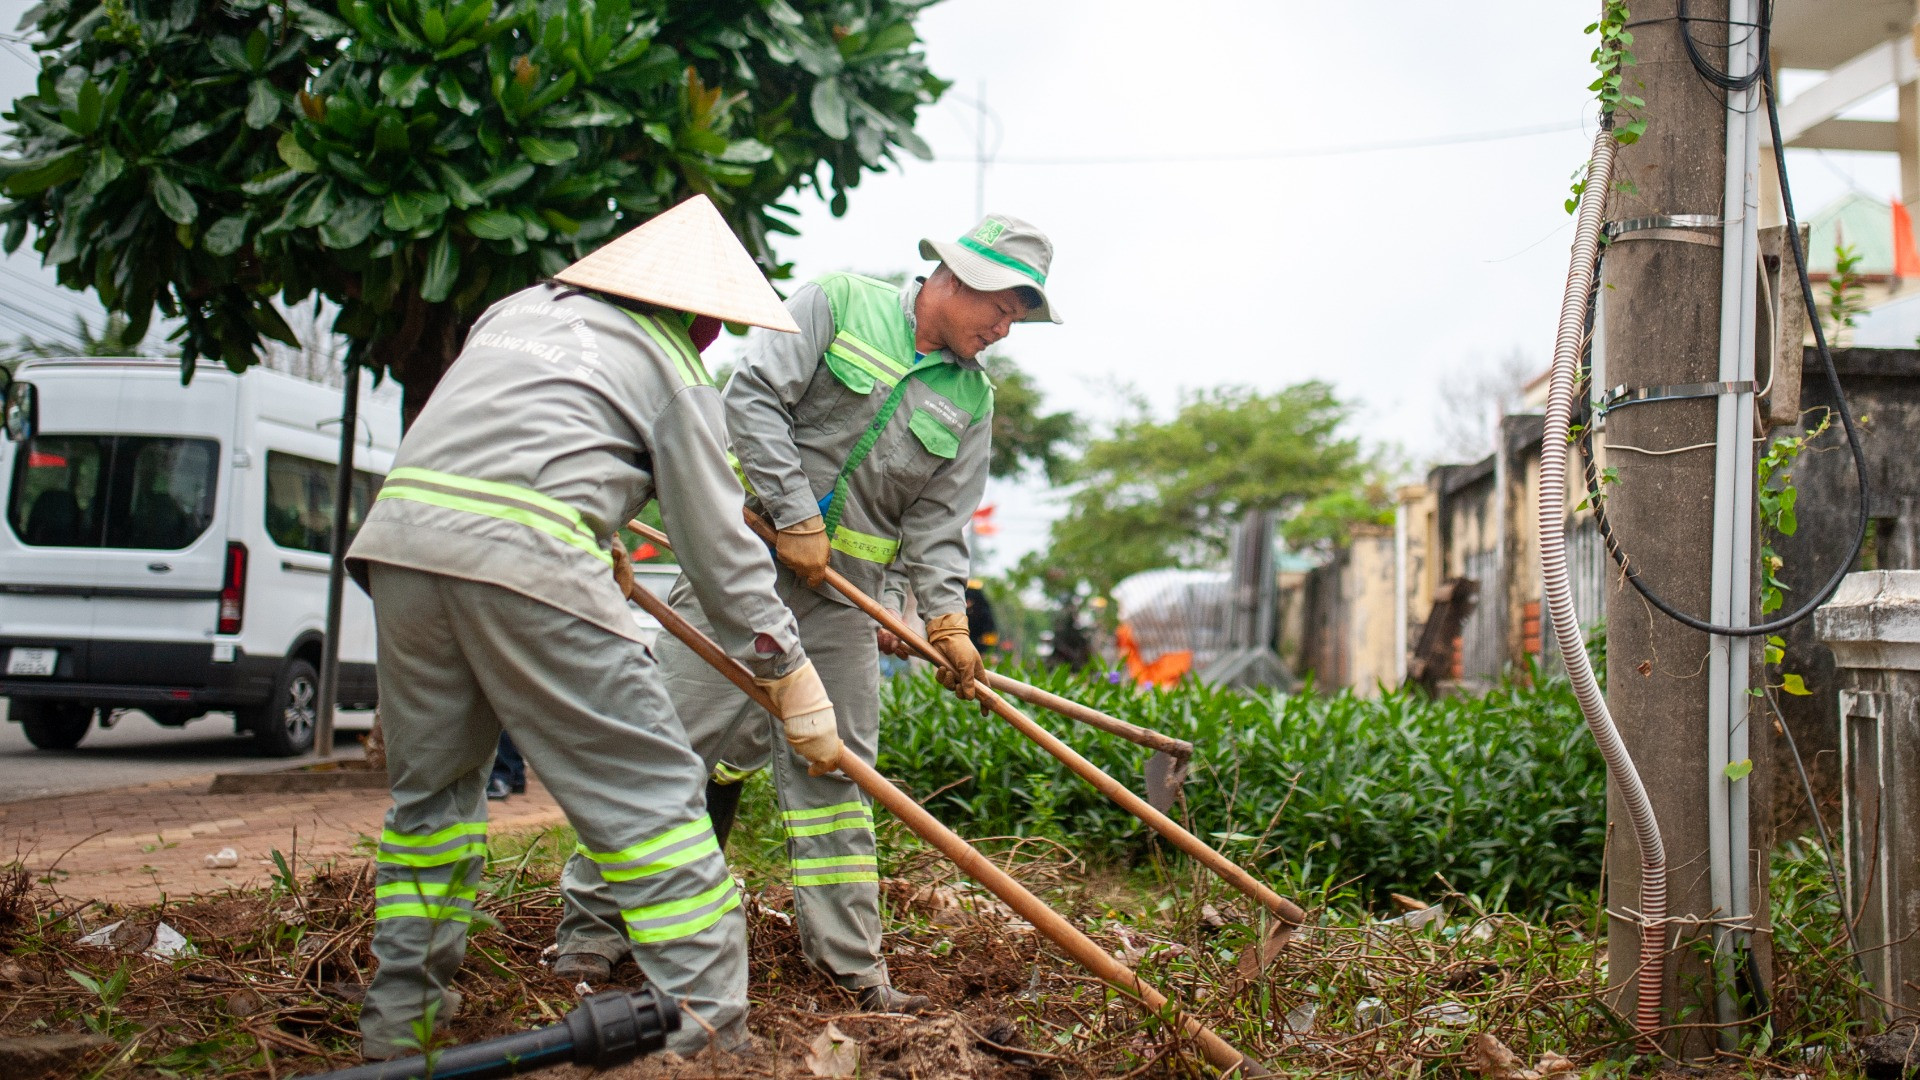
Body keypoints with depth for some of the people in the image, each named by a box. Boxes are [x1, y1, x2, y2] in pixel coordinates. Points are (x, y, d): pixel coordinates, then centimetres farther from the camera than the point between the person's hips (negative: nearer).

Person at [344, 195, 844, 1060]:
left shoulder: (517, 308, 26)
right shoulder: (674, 370, 9)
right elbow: (719, 547, 6)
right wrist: (793, 677, 12)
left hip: (402, 534, 6)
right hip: (526, 559, -6)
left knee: (429, 782, 22)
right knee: (649, 789, 0)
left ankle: (400, 1005, 28)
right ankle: (705, 1024, -3)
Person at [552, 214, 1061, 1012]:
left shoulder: (970, 399, 9)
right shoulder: (838, 303, -3)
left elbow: (937, 524, 5)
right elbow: (754, 397, -11)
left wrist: (946, 619, -11)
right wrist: (796, 516, -16)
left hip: (844, 598, 4)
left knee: (834, 769, 7)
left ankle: (852, 963, 12)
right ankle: (591, 924, 2)